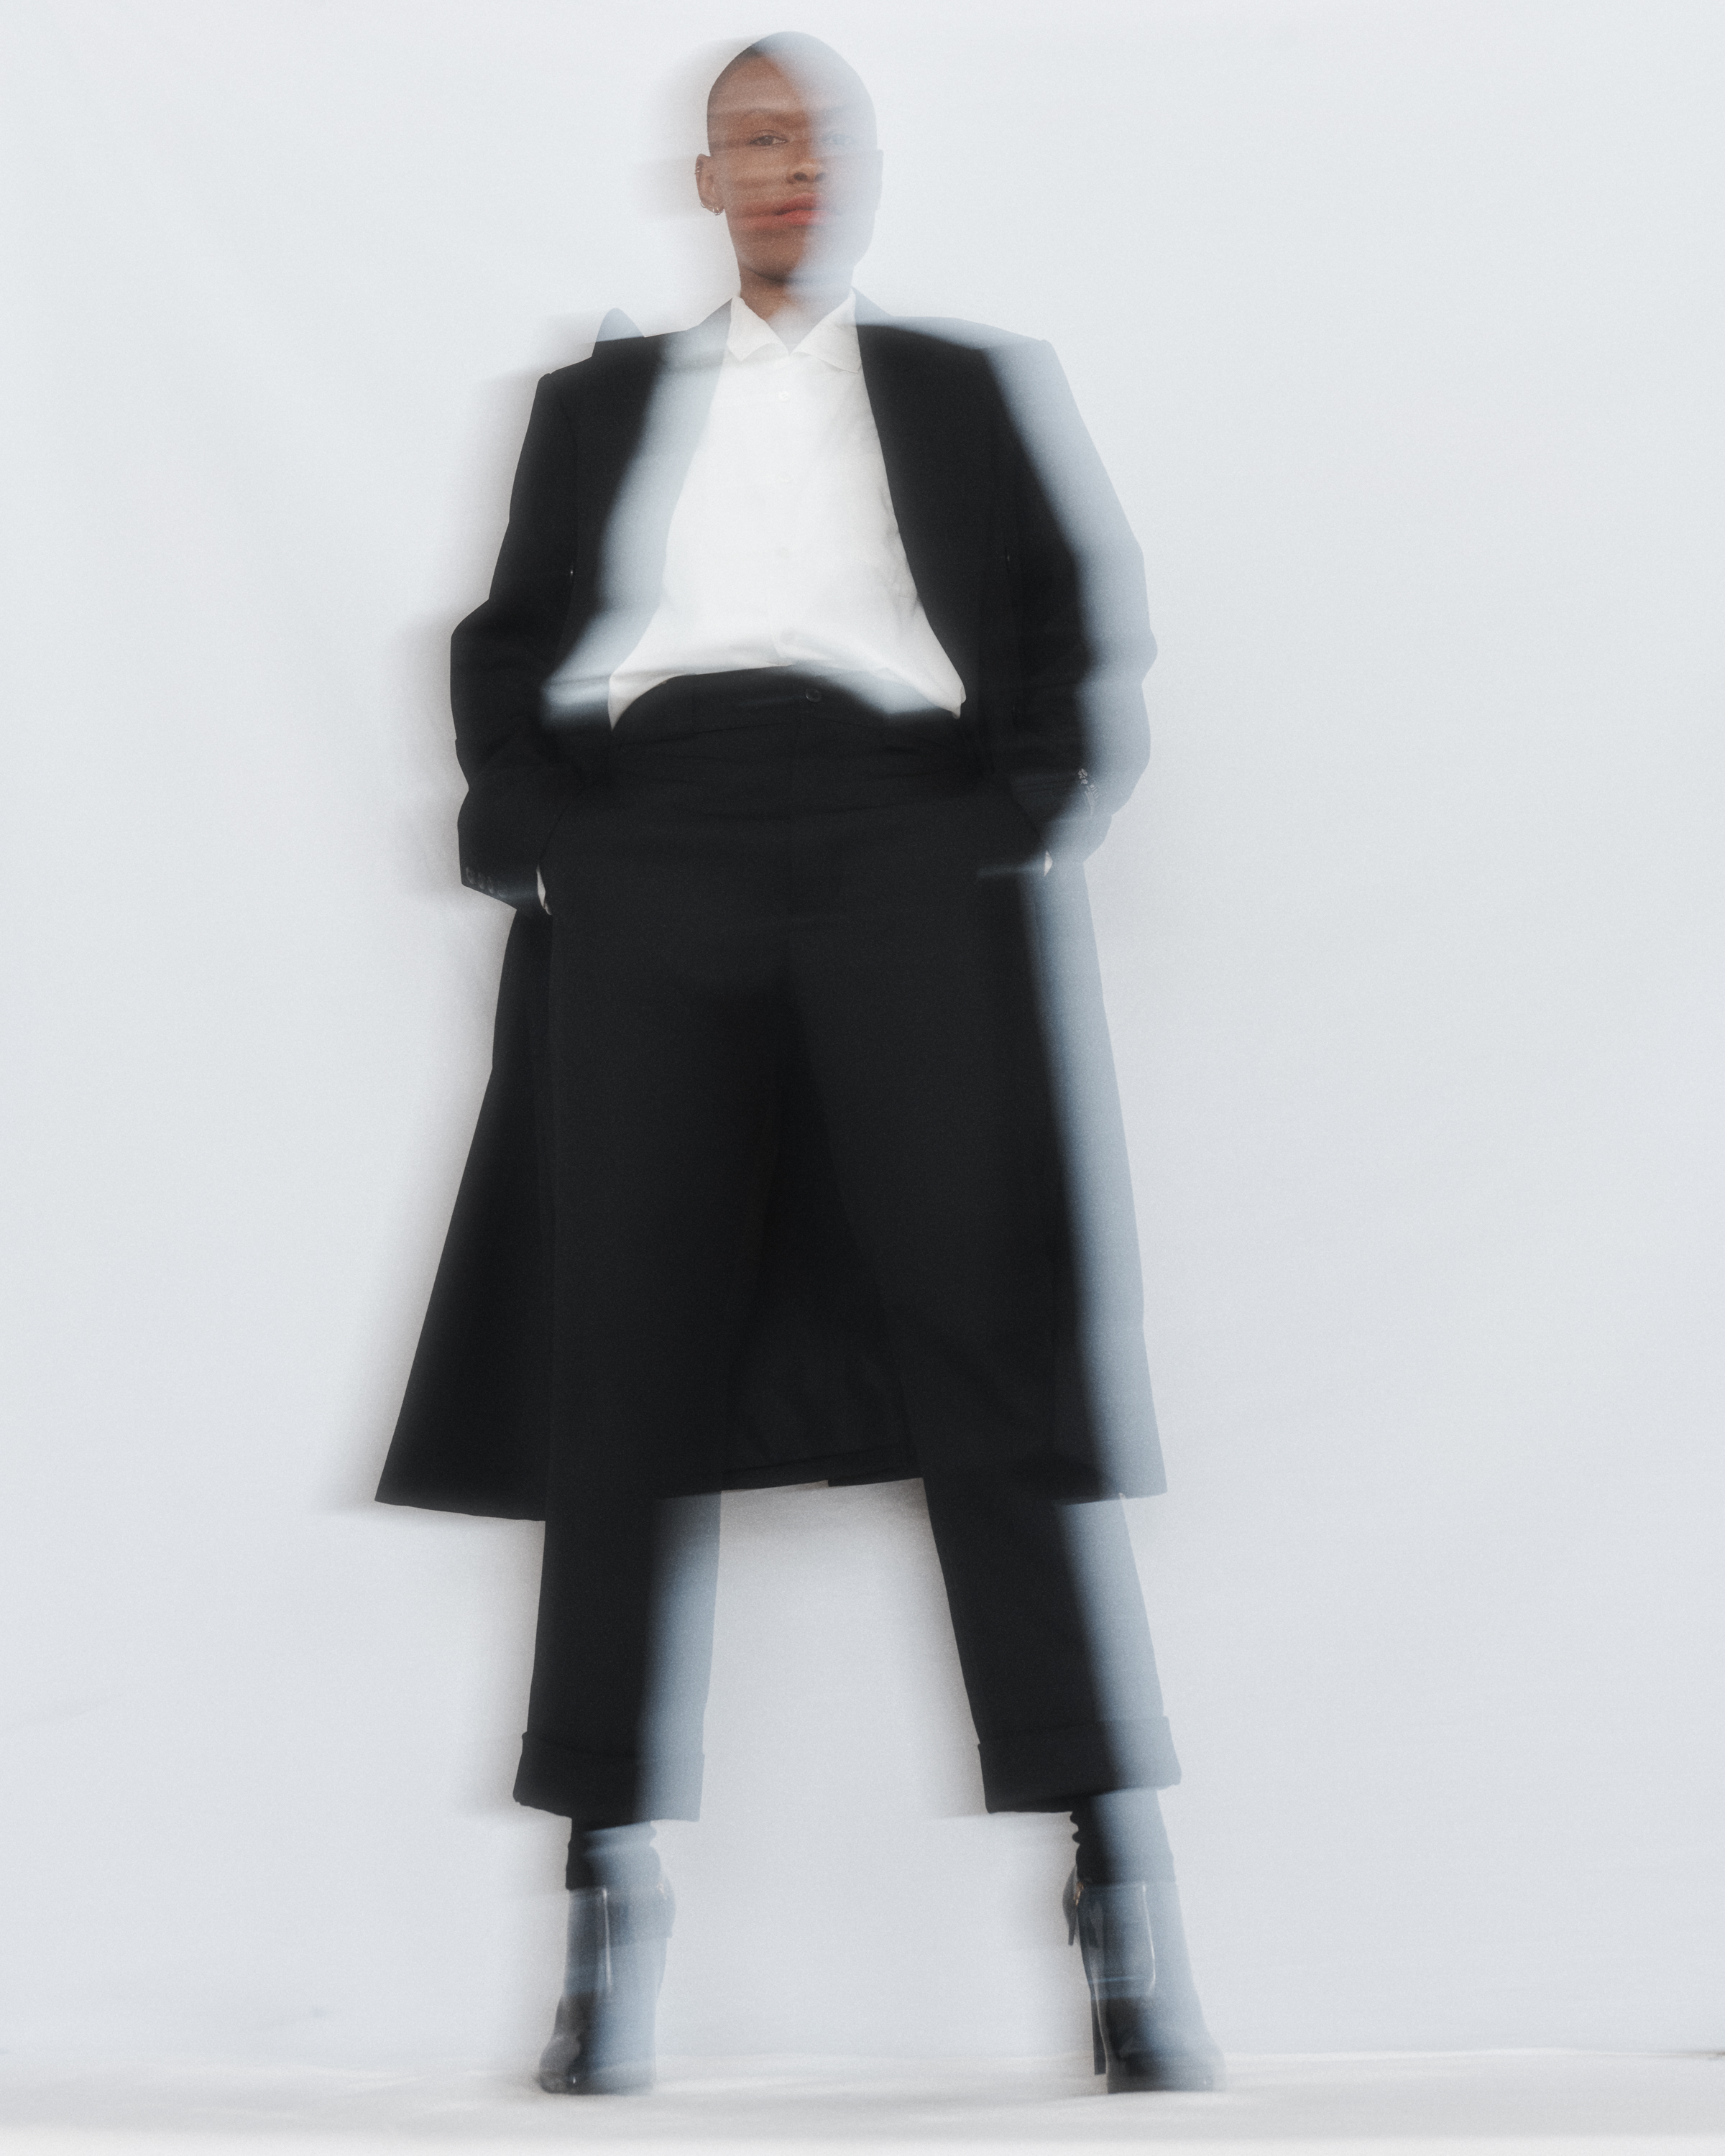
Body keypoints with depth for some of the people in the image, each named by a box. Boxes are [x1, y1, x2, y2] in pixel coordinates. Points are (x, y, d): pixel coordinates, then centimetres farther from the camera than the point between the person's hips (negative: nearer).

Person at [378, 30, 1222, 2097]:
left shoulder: (975, 382, 19)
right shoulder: (600, 398, 23)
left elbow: (1089, 626, 10)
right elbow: (510, 645, 16)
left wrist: (1029, 812, -7)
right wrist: (527, 824, -2)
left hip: (913, 843, -1)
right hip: (650, 859, 2)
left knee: (993, 1348, -7)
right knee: (622, 1360, -4)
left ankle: (1119, 1887, -6)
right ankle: (612, 1889, 0)